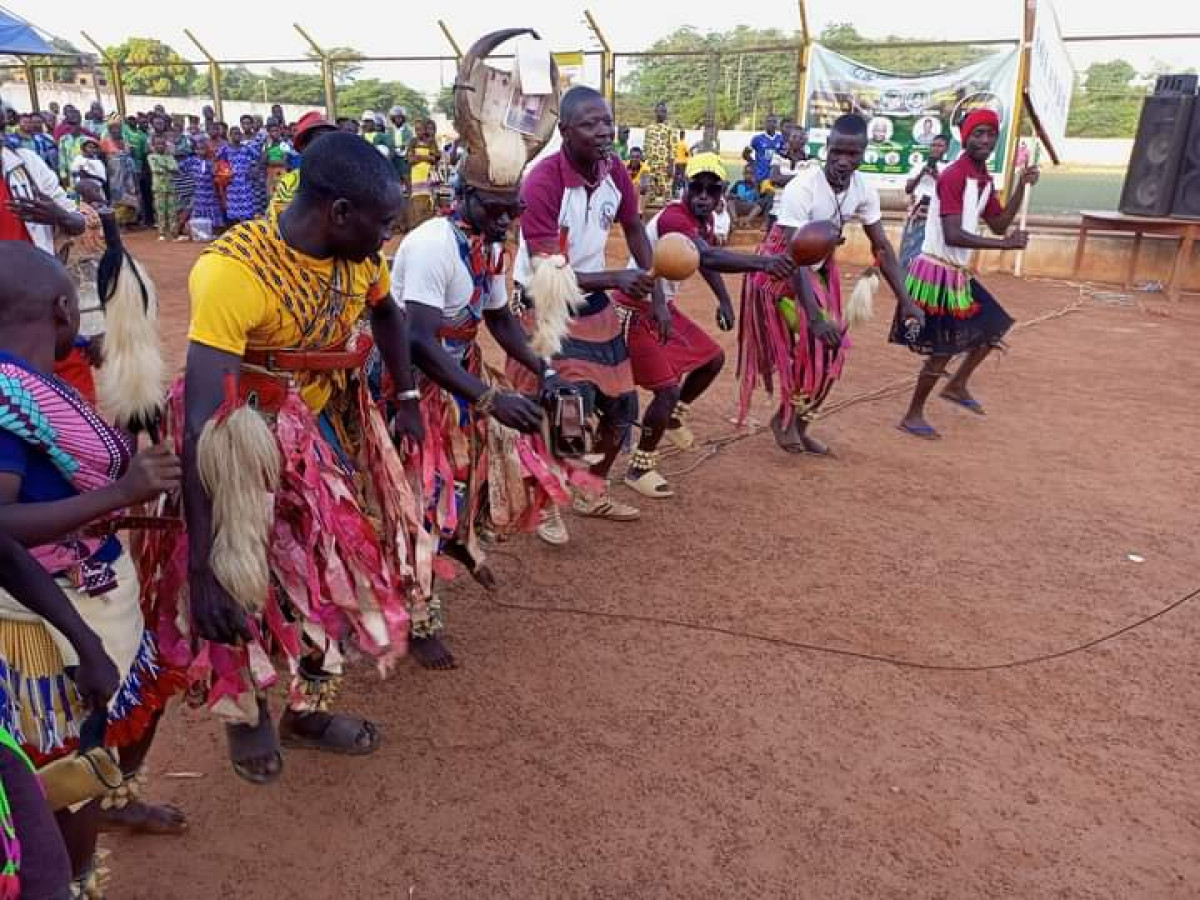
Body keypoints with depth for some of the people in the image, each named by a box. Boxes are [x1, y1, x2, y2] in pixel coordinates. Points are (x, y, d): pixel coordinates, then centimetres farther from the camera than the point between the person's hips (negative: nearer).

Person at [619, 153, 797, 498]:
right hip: (636, 312, -10)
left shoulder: (704, 219, 2)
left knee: (712, 359, 18)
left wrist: (724, 300, 16)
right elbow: (708, 258, -46)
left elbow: (706, 258, 22)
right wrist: (763, 262, -59)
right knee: (668, 389, -16)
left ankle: (674, 417, 40)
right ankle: (640, 468, 2)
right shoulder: (673, 218, -28)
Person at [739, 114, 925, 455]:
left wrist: (905, 300, -10)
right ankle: (785, 419, 4)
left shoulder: (864, 189, -12)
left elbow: (881, 247, -4)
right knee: (815, 344, -17)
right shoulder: (801, 188, -31)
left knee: (830, 349, 7)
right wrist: (814, 316, -42)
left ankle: (798, 426, 23)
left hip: (820, 268, 7)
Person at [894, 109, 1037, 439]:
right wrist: (1005, 244, -25)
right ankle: (912, 416, 9)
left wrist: (1022, 186, 6)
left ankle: (957, 385, 34)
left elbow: (998, 224, 16)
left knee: (994, 327, 19)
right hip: (937, 272, -10)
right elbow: (952, 236, -27)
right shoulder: (953, 176, -19)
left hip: (959, 273, 10)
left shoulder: (985, 179, 10)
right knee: (943, 349, -5)